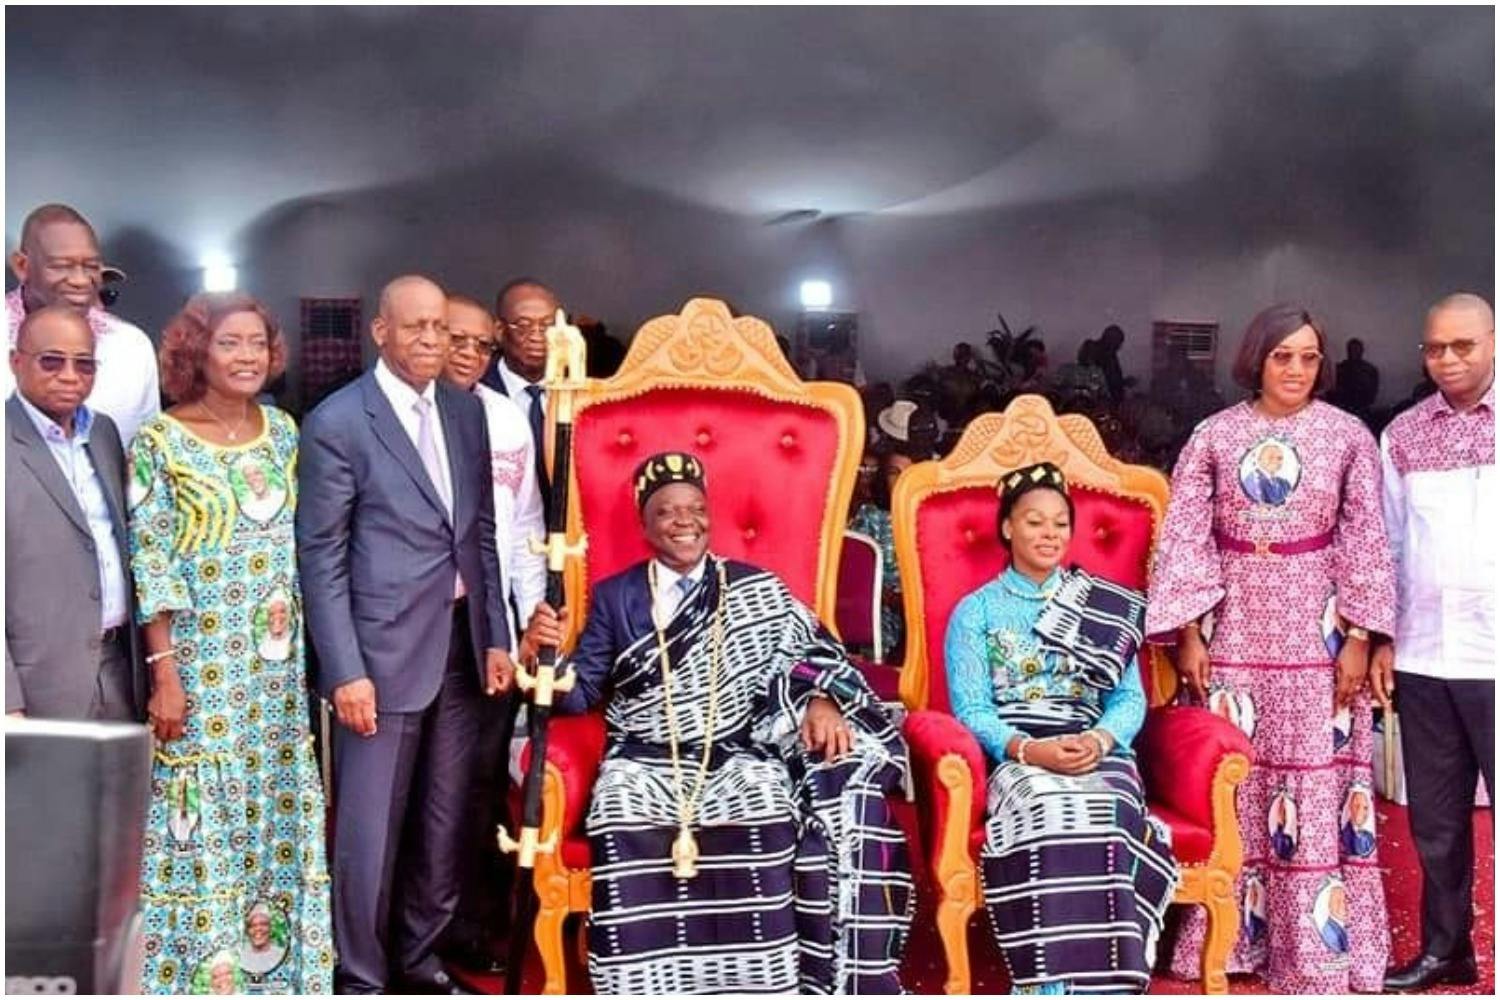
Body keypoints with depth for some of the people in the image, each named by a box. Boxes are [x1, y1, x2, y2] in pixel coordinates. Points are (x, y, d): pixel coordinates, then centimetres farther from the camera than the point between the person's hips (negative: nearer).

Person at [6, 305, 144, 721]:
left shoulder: (105, 432, 11)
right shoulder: (10, 445, -11)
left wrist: (149, 660, 11)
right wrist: (10, 705, -17)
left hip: (120, 667, 6)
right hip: (42, 683, -6)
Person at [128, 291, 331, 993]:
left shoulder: (283, 431, 6)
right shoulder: (160, 440, -8)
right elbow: (150, 565, -9)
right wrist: (164, 675, -13)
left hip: (281, 665, 5)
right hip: (201, 664, -4)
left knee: (282, 810, 12)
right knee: (206, 818, 3)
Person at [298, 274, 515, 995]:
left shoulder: (467, 411, 9)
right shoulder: (337, 423, -7)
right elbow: (321, 556, -8)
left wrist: (496, 636, 7)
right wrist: (346, 671, -13)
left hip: (461, 645, 6)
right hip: (383, 650, -5)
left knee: (443, 820, 14)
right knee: (369, 828, 3)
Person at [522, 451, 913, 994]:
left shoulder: (756, 589, 13)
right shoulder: (614, 596, 13)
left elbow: (809, 649, 7)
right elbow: (582, 691, 9)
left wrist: (821, 700, -15)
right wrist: (545, 655, -13)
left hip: (740, 757, 0)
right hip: (646, 763, 1)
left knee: (766, 823, -32)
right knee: (622, 831, -31)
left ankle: (764, 987, -19)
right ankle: (651, 989, -20)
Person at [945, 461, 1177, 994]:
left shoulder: (1108, 608, 18)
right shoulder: (975, 612, 11)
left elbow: (1130, 697, 9)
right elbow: (970, 710, 0)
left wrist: (1100, 739, -14)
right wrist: (1031, 750, -19)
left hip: (1095, 752, 2)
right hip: (1014, 757, -2)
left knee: (1107, 812, -34)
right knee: (1048, 810, -36)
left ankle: (1100, 978, -29)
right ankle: (1049, 981, -33)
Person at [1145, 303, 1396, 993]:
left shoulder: (1348, 435, 2)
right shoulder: (1214, 435, 1)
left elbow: (1365, 542, 2)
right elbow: (1184, 538, -1)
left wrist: (1358, 637, -4)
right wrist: (1189, 634, -6)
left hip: (1314, 631, 0)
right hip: (1232, 629, 0)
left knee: (1315, 789, 2)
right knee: (1227, 784, 5)